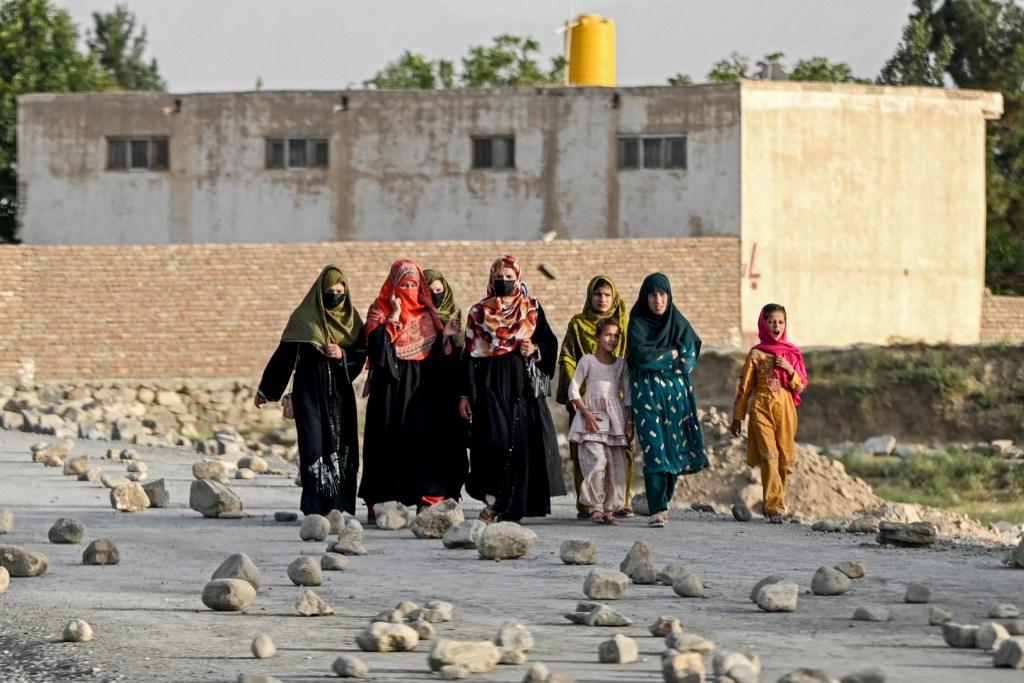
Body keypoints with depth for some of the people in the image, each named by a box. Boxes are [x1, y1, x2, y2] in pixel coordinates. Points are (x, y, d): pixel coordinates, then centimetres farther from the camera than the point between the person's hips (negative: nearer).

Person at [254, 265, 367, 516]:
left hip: (339, 392, 3)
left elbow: (361, 353, 10)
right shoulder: (304, 317, 0)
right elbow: (284, 354, 3)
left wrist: (343, 354, -12)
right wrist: (266, 390, 7)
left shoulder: (350, 319, 9)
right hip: (309, 389, -3)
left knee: (341, 446, -3)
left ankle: (340, 506, 1)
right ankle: (315, 506, -12)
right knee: (313, 443, -12)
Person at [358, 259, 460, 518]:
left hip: (421, 385, 3)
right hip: (391, 383, -3)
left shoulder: (426, 313, 13)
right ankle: (381, 503, -1)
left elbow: (437, 353, 13)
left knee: (423, 437, -5)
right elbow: (376, 344, -13)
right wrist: (394, 317, -14)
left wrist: (444, 335, -4)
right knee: (389, 439, -5)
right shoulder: (379, 310, 3)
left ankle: (427, 501, -4)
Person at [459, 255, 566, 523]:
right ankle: (492, 501, -7)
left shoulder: (532, 309, 10)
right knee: (494, 438, -16)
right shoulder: (479, 312, 9)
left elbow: (550, 342, 12)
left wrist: (535, 350, -11)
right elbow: (470, 353, 7)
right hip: (491, 383, -1)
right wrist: (466, 393, 2)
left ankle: (513, 506, 1)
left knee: (522, 441, -5)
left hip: (523, 385, 1)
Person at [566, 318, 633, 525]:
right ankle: (595, 508, -12)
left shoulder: (621, 364, 12)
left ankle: (609, 509, 7)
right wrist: (586, 413, -10)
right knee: (597, 460, -17)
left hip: (616, 419, 4)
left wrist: (629, 422, 5)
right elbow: (573, 389, 0)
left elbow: (628, 395, 13)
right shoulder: (587, 361, 2)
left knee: (616, 465, 0)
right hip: (593, 418, -4)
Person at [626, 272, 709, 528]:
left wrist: (656, 359, -9)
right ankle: (657, 509, -17)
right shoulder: (638, 324, 3)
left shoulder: (679, 323, 11)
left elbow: (690, 357, 0)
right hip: (648, 392, -3)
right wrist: (672, 355, -4)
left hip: (677, 391, 3)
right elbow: (639, 354, -12)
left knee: (674, 449, 2)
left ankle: (664, 501, 18)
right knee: (654, 450, -13)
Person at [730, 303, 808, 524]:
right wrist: (737, 417, 6)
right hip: (762, 409, -3)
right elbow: (744, 387, 6)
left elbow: (801, 387, 9)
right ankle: (774, 508, -17)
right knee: (769, 458, -13)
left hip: (785, 410, 3)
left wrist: (790, 370, -10)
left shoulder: (792, 353, 8)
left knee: (784, 460, 2)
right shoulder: (756, 354, 3)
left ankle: (773, 504, 18)